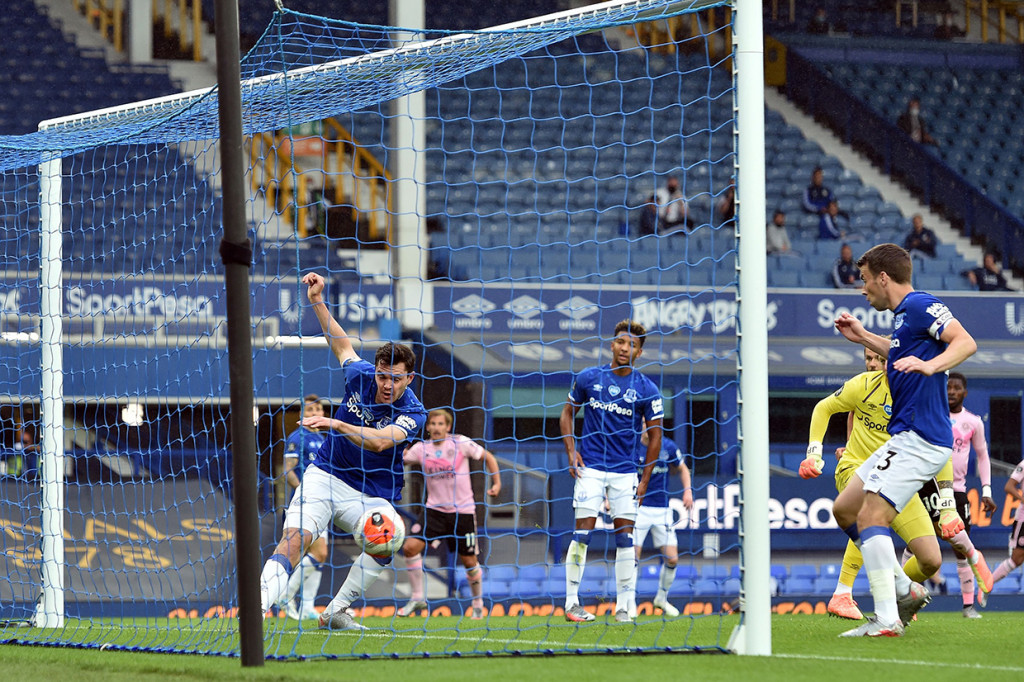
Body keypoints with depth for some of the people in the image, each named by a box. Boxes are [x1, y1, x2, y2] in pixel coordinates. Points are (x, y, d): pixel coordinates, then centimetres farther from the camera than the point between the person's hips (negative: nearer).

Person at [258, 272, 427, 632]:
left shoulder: (413, 411, -13)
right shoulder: (361, 375, -3)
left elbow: (380, 441, -30)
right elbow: (342, 345, 16)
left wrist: (337, 425, -42)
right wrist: (317, 302, 11)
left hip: (371, 494, -1)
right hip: (325, 476, 1)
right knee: (295, 537, -22)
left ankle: (336, 611, -14)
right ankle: (258, 609, -35)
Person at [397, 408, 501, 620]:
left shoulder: (461, 443, -7)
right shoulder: (422, 448, 0)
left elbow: (488, 457, 3)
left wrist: (496, 483, -5)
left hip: (462, 510, -2)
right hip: (434, 509, 2)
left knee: (469, 561, 4)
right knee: (410, 547, -15)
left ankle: (478, 604, 26)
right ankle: (417, 597, -3)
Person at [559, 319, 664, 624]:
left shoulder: (646, 389, -2)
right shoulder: (588, 378, 1)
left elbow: (655, 434, 3)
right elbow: (568, 412, 12)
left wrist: (645, 479, 0)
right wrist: (571, 451, -1)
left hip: (625, 472, 1)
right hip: (590, 468, -1)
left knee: (624, 536, 1)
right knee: (583, 532, -7)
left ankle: (625, 605, 6)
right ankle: (571, 602, -3)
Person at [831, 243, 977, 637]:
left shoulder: (920, 305, -10)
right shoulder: (903, 314, 19)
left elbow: (965, 342, -23)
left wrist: (929, 365, -38)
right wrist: (863, 337, 39)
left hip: (920, 438, -11)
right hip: (904, 438, 11)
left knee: (871, 516, -18)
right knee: (844, 510, 14)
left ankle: (887, 620, -23)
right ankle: (905, 590, 15)